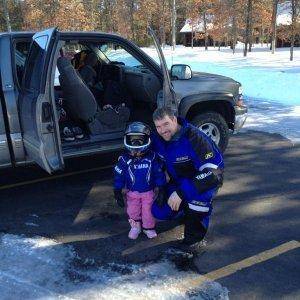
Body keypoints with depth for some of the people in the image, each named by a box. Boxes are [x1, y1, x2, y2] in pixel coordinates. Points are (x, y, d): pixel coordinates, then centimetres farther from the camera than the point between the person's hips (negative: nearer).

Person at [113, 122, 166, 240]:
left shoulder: (152, 157, -14)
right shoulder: (124, 159, -14)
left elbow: (159, 174, -7)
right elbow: (119, 176, -7)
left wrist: (161, 189, -6)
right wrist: (117, 193, -6)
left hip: (149, 191, -1)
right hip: (132, 192, 1)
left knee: (148, 212, 10)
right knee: (133, 212, 13)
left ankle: (149, 228, 34)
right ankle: (135, 227, 38)